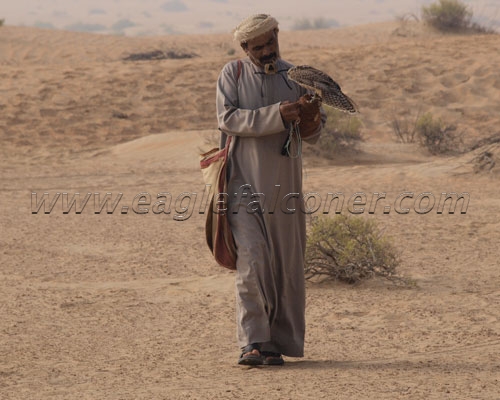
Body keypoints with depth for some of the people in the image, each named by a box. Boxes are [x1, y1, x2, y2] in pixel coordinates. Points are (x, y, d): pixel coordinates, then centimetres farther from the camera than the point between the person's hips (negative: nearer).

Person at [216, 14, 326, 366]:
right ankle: (252, 343, -13)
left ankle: (279, 343, 12)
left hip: (284, 183, 3)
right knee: (252, 259, -13)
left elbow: (312, 135, 7)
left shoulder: (296, 77, 9)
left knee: (286, 263, 4)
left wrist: (311, 118, -17)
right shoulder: (233, 74, 2)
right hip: (245, 182, -3)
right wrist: (277, 115, -23)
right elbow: (228, 118, -13)